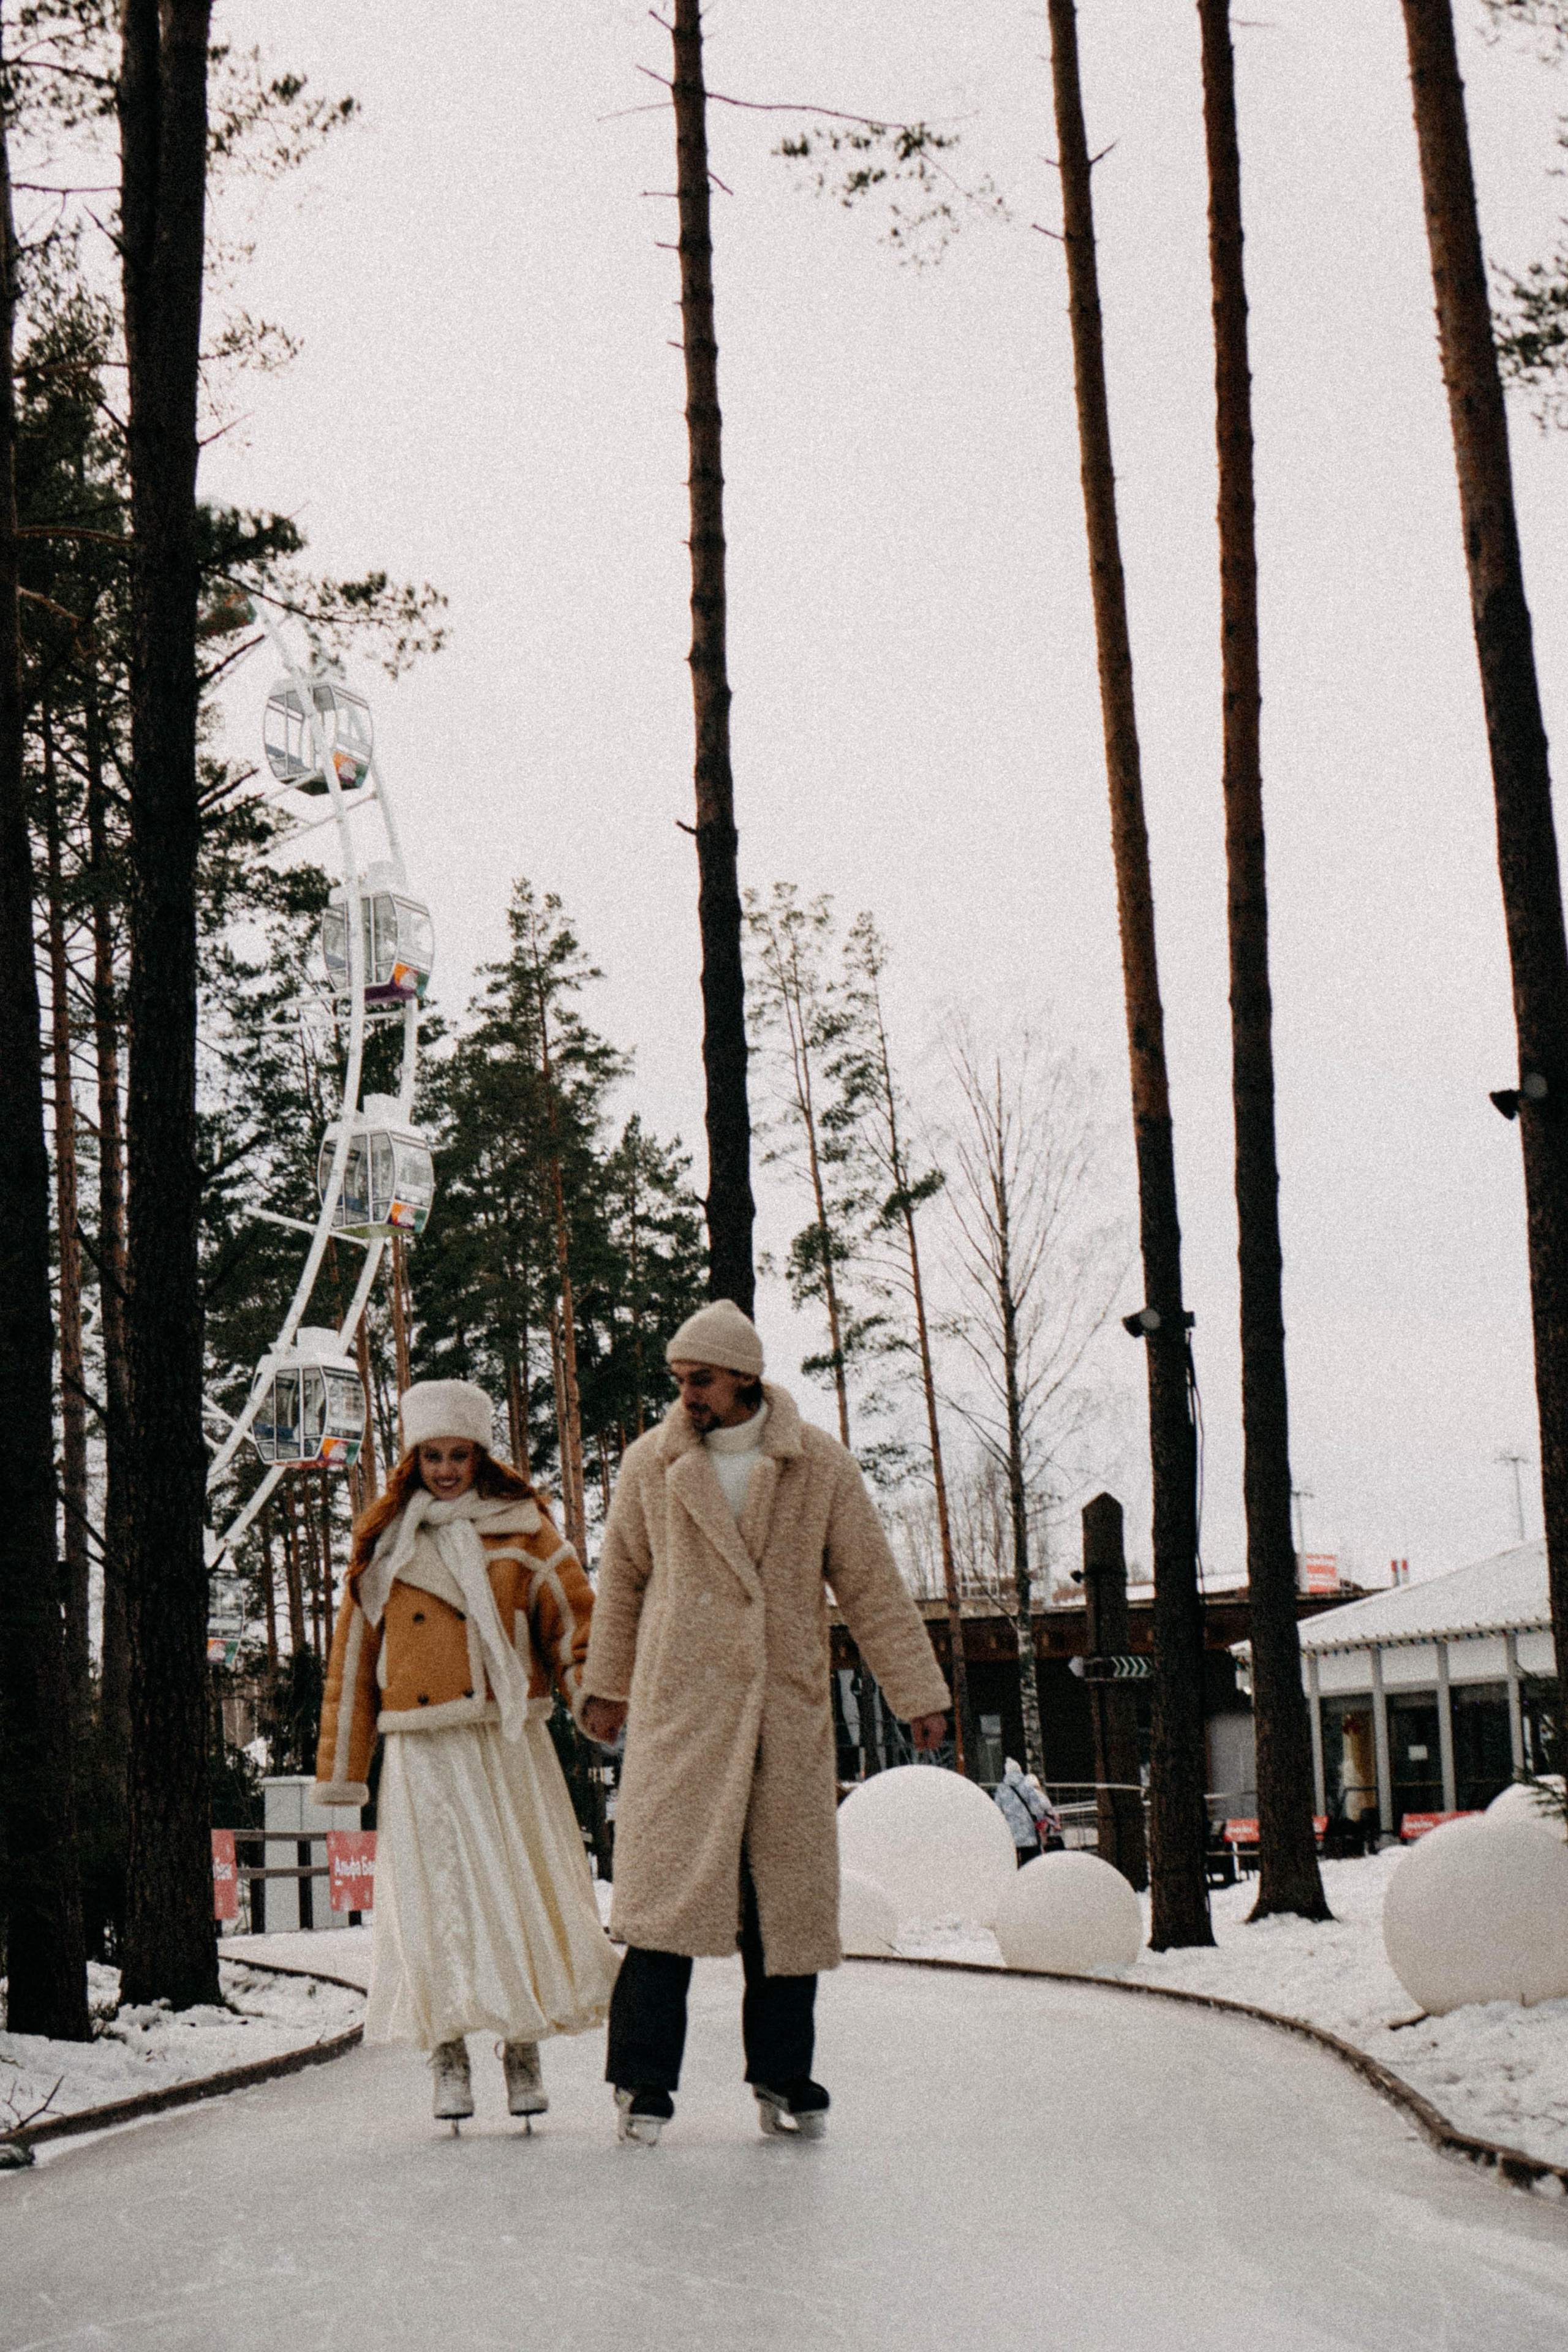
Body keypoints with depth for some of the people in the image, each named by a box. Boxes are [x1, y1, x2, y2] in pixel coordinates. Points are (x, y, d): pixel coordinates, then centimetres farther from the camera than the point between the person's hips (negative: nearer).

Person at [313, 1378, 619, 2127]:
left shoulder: (521, 1529, 6)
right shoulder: (384, 1540, 9)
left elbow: (574, 1617, 3)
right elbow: (353, 1653, 12)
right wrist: (341, 1770, 10)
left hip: (510, 1741, 0)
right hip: (423, 1750, 0)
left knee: (524, 1888, -1)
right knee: (437, 1897, -2)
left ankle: (524, 2051, 10)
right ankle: (448, 2057, 7)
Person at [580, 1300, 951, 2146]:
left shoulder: (820, 1466, 1)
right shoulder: (651, 1465, 2)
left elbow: (872, 1586, 5)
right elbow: (622, 1579, 15)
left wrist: (919, 1694, 5)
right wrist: (607, 1686, 20)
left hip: (788, 1710, 1)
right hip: (680, 1708, -1)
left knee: (788, 1893, 5)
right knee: (666, 1884, -9)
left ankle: (783, 2077, 17)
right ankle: (643, 2080, -4)